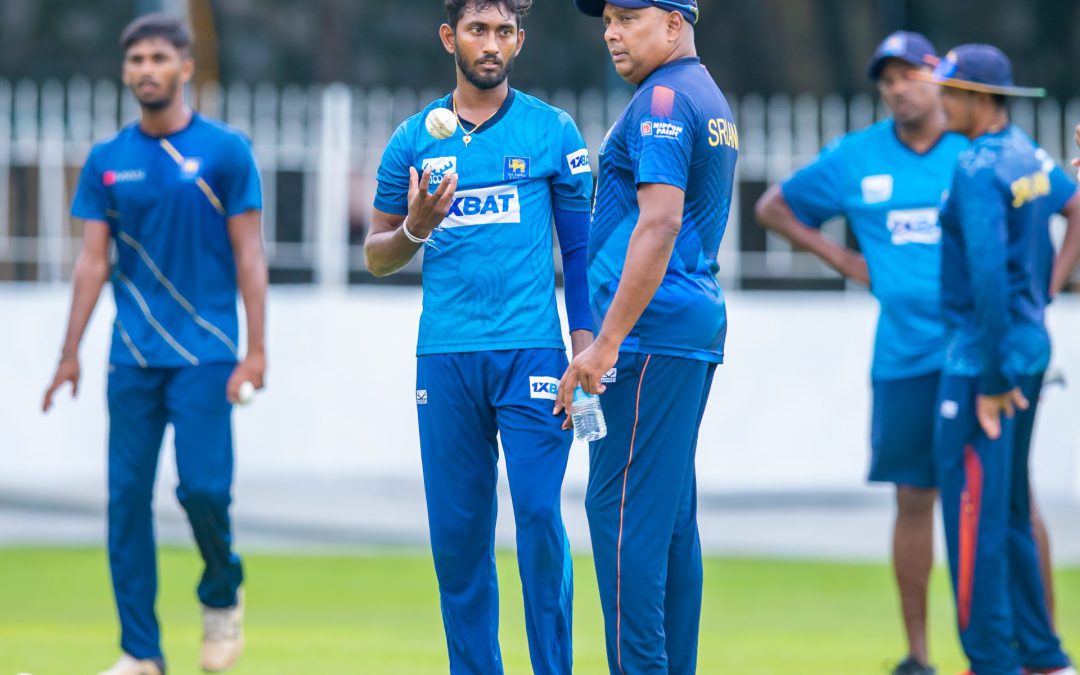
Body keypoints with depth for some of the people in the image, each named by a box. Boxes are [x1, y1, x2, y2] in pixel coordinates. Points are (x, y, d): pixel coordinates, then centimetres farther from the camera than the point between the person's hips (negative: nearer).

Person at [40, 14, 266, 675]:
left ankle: (223, 597, 18)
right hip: (133, 358, 3)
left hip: (205, 353, -3)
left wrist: (256, 349, -8)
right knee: (127, 496, 0)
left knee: (204, 486, -13)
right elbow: (93, 260, 9)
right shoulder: (107, 161, 8)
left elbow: (249, 256, -1)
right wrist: (71, 353, 3)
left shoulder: (225, 151, -1)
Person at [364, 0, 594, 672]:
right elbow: (378, 257, 15)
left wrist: (585, 339, -1)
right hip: (445, 357, 2)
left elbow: (579, 243, 9)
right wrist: (414, 230, -7)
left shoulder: (553, 131, 6)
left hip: (532, 352, -2)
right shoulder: (414, 140, 10)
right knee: (456, 529, 2)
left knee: (539, 516, -10)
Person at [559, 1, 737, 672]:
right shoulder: (713, 101, 20)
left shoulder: (663, 100, -12)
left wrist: (607, 343, -23)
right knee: (672, 512, 11)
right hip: (699, 328, 10)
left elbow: (660, 224, -22)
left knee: (622, 505, -11)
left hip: (650, 332, -10)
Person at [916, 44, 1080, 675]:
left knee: (974, 513, -6)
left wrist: (991, 381, -21)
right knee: (1011, 514, 16)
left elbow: (988, 276, -23)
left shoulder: (978, 170, -17)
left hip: (984, 360, -9)